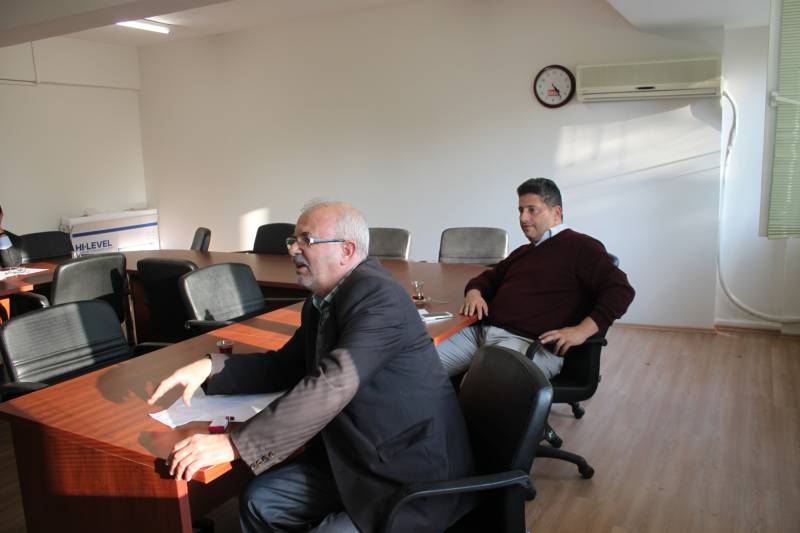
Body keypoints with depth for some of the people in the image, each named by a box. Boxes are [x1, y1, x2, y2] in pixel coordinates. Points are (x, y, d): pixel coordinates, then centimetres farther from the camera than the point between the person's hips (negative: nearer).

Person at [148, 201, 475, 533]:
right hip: (356, 460, 9)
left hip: (416, 475, -8)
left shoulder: (375, 294, -22)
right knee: (259, 502, 7)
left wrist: (234, 444, -31)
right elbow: (286, 366, 13)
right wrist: (210, 368, -2)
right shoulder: (320, 302, 6)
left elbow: (332, 385, -32)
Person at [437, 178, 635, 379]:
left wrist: (582, 331, -18)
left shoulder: (581, 247, 6)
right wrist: (474, 292, 12)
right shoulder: (522, 252, 30)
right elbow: (488, 278, 39)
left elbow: (620, 290, -5)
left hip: (532, 343, -7)